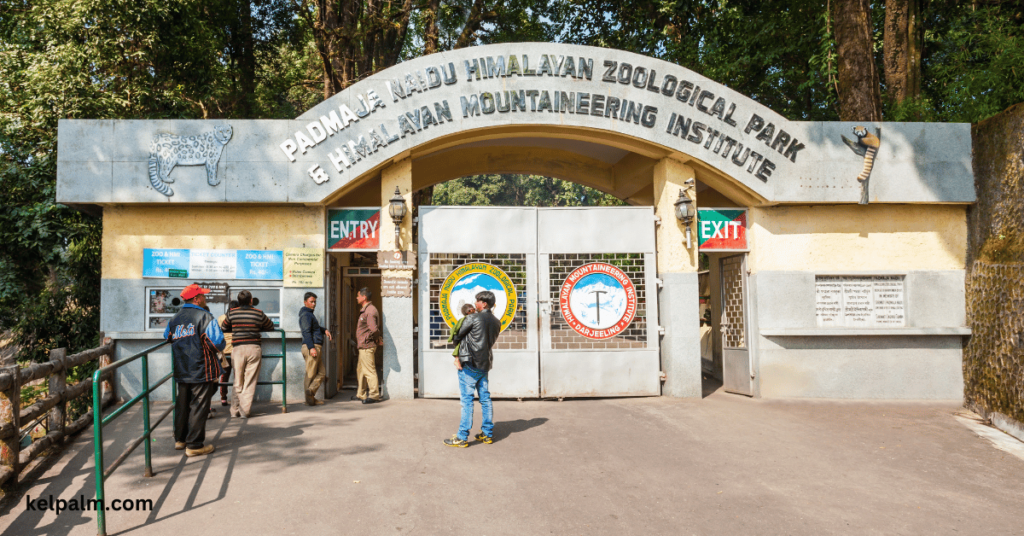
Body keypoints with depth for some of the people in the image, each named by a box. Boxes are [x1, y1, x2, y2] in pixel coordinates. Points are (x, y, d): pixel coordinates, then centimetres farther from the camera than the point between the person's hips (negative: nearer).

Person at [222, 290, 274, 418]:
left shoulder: (232, 313, 4)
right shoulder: (258, 313, 2)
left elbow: (225, 327, 18)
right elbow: (270, 327, 14)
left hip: (238, 348, 1)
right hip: (254, 348, -1)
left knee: (238, 382, 9)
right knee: (250, 381, 2)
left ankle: (235, 409, 8)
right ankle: (245, 410, 2)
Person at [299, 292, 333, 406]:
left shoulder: (309, 314, 22)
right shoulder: (305, 315, -10)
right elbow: (306, 332, -20)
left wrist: (324, 330, 16)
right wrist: (311, 348, -27)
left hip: (316, 347, 10)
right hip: (311, 347, -10)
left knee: (321, 373, 7)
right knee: (311, 374, -7)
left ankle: (310, 391, -1)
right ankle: (309, 399, -6)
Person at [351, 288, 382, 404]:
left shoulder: (370, 311, -19)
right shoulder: (364, 310, 15)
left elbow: (374, 329, -29)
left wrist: (376, 339, -14)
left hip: (367, 346, -11)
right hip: (363, 346, 11)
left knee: (369, 371, -5)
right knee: (360, 370, 19)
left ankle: (374, 395, 1)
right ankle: (361, 394, 29)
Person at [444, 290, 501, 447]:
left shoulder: (472, 319, -11)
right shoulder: (496, 323, 9)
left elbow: (457, 336, -4)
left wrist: (457, 354, 16)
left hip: (470, 365, -7)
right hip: (484, 365, 7)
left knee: (467, 401, -5)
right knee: (485, 399, 11)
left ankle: (462, 438, -2)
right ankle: (488, 434, 17)